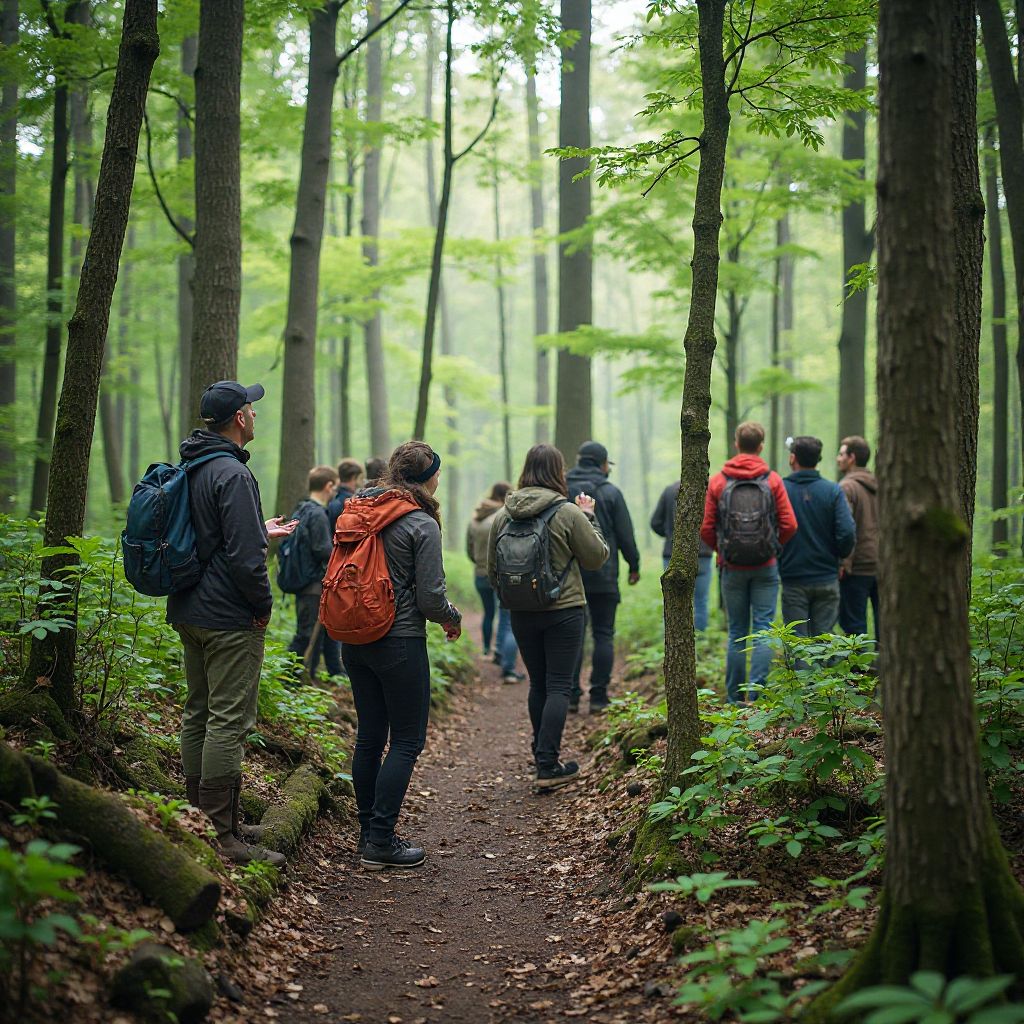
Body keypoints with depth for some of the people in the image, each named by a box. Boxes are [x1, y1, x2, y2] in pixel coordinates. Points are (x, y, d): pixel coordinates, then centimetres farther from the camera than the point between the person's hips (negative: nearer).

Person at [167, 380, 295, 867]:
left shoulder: (190, 469, 12)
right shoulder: (232, 474, -18)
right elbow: (243, 555, -23)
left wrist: (261, 531, 30)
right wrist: (264, 604, -10)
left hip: (189, 613, 10)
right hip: (230, 618, -10)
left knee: (198, 714, 16)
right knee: (229, 721, -7)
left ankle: (199, 816, 25)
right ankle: (221, 833, -5)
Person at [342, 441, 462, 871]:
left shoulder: (357, 511, 7)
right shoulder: (421, 525, -13)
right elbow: (430, 598, -14)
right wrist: (453, 619, 6)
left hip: (354, 639, 7)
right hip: (400, 642, -7)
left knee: (369, 735, 15)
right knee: (407, 740, 1)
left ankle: (368, 832, 22)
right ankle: (380, 843, -1)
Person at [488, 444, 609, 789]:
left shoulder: (503, 515, 1)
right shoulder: (568, 513, -13)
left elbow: (492, 571, 9)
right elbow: (597, 557, -3)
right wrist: (590, 518, 9)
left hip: (522, 615, 5)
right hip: (563, 611, -4)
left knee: (538, 683, 18)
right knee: (559, 686, 0)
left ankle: (543, 750, 32)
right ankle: (548, 766, -5)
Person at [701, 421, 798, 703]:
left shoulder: (717, 481, -1)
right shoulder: (772, 480, -3)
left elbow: (706, 529, -3)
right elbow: (789, 525, -6)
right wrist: (772, 545, 12)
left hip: (732, 568, 1)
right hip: (766, 567, -1)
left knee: (737, 633, 8)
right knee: (763, 630, 2)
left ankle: (735, 697, 12)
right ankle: (757, 693, -5)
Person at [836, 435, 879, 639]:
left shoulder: (846, 487, -9)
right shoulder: (880, 486, 13)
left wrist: (843, 562, -15)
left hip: (858, 568, -7)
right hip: (884, 566, 7)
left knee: (853, 624, -2)